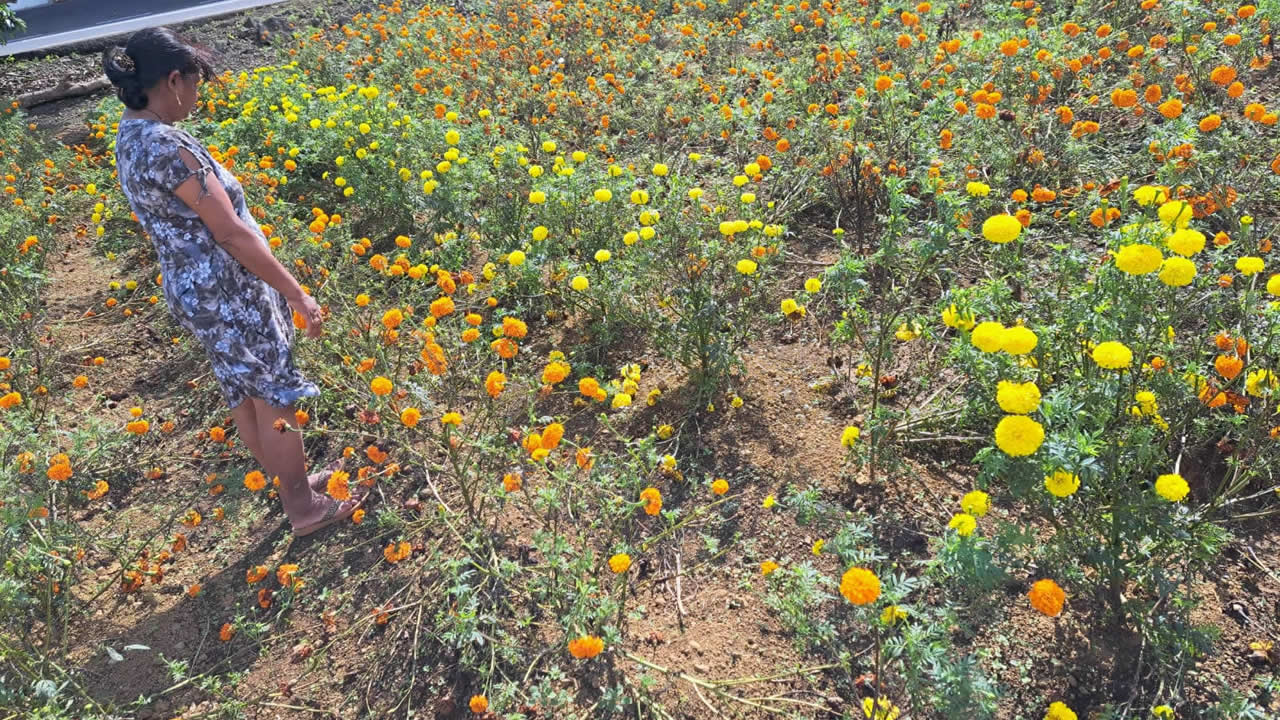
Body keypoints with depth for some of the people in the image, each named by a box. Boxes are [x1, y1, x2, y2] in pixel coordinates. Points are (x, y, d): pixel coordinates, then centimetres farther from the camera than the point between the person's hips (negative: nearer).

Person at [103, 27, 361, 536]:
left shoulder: (130, 136, 5)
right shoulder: (169, 147, -25)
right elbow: (231, 233, -24)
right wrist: (298, 295, -18)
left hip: (193, 289, 9)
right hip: (228, 293, -9)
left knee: (243, 397, 20)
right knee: (274, 400, 6)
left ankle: (291, 484, 39)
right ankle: (304, 509, 22)